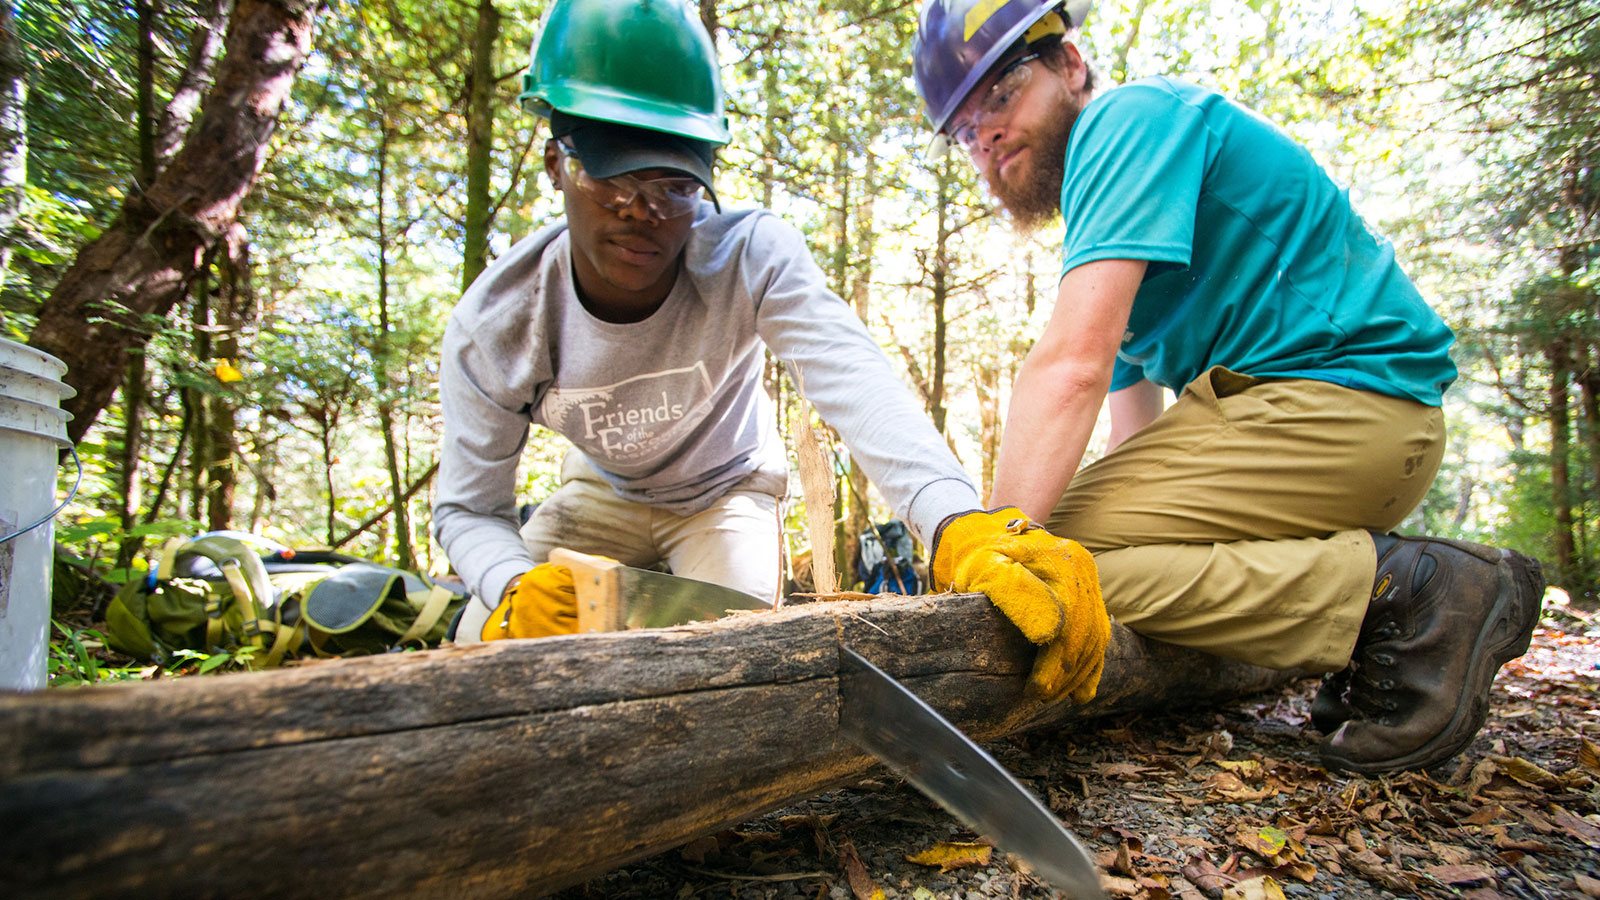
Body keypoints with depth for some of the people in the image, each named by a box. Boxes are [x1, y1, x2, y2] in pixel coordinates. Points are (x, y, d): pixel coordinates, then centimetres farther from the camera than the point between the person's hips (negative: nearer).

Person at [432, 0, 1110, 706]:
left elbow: (851, 377, -53)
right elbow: (468, 509, -20)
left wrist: (960, 524, -71)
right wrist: (515, 588, -43)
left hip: (725, 489, -1)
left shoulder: (750, 257, -35)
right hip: (603, 492, 2)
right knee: (484, 648, -8)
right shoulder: (491, 327, -28)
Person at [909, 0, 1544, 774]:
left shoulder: (1130, 118, -8)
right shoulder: (1101, 211, 22)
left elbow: (1073, 365, -24)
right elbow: (1137, 432, 18)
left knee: (1059, 555, -21)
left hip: (1340, 395, -10)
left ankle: (1405, 597, -13)